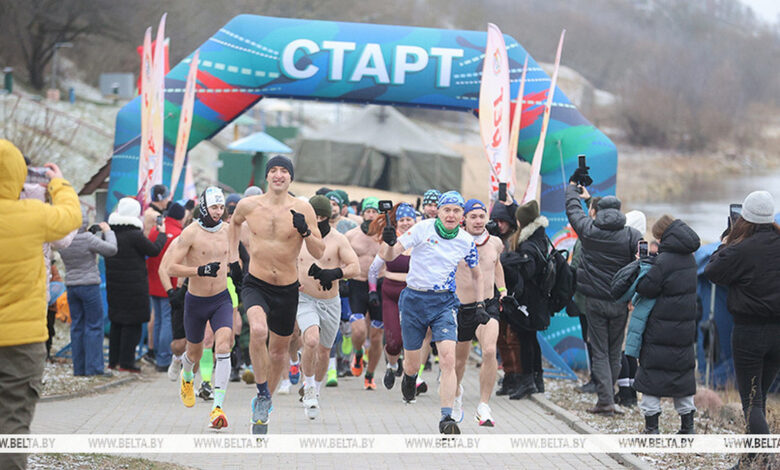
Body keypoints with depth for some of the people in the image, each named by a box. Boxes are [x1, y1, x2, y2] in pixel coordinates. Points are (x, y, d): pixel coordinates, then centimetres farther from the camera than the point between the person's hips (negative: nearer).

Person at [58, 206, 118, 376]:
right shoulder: (87, 239, -17)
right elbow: (111, 249, -13)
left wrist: (99, 234, 11)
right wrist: (107, 231, 2)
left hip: (71, 286, 6)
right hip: (89, 286, -6)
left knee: (77, 326, 11)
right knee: (94, 326, 1)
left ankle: (79, 368, 12)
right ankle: (93, 367, -1)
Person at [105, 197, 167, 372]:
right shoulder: (134, 235, -17)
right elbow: (154, 250, -9)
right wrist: (162, 234, 9)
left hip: (114, 284, 7)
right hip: (134, 286, -7)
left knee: (116, 321, 15)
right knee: (132, 324, -1)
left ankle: (113, 360, 19)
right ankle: (126, 362, -1)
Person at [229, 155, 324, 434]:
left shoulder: (303, 209, -7)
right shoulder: (248, 205, -2)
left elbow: (319, 254, -8)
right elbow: (235, 222, 23)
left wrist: (305, 231, -25)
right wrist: (233, 256, 16)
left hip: (287, 289, 1)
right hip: (255, 284, -1)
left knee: (279, 350, 14)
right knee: (258, 331, -30)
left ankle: (264, 401, 38)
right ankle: (262, 393, -13)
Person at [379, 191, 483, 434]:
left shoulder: (466, 241, 0)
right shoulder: (423, 228, -8)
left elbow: (476, 275, 17)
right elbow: (389, 255, -11)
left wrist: (480, 304, 5)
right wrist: (389, 243, -34)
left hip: (444, 302, 1)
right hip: (414, 300, -1)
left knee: (448, 359, -18)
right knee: (412, 363, 9)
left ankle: (447, 418, -17)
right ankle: (409, 378, 48)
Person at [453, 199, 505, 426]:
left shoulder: (495, 243, 3)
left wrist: (502, 290, 18)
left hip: (488, 306, 1)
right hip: (461, 307, -1)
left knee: (489, 351, -23)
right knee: (459, 360, 13)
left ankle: (483, 406, -17)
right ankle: (457, 392, 47)